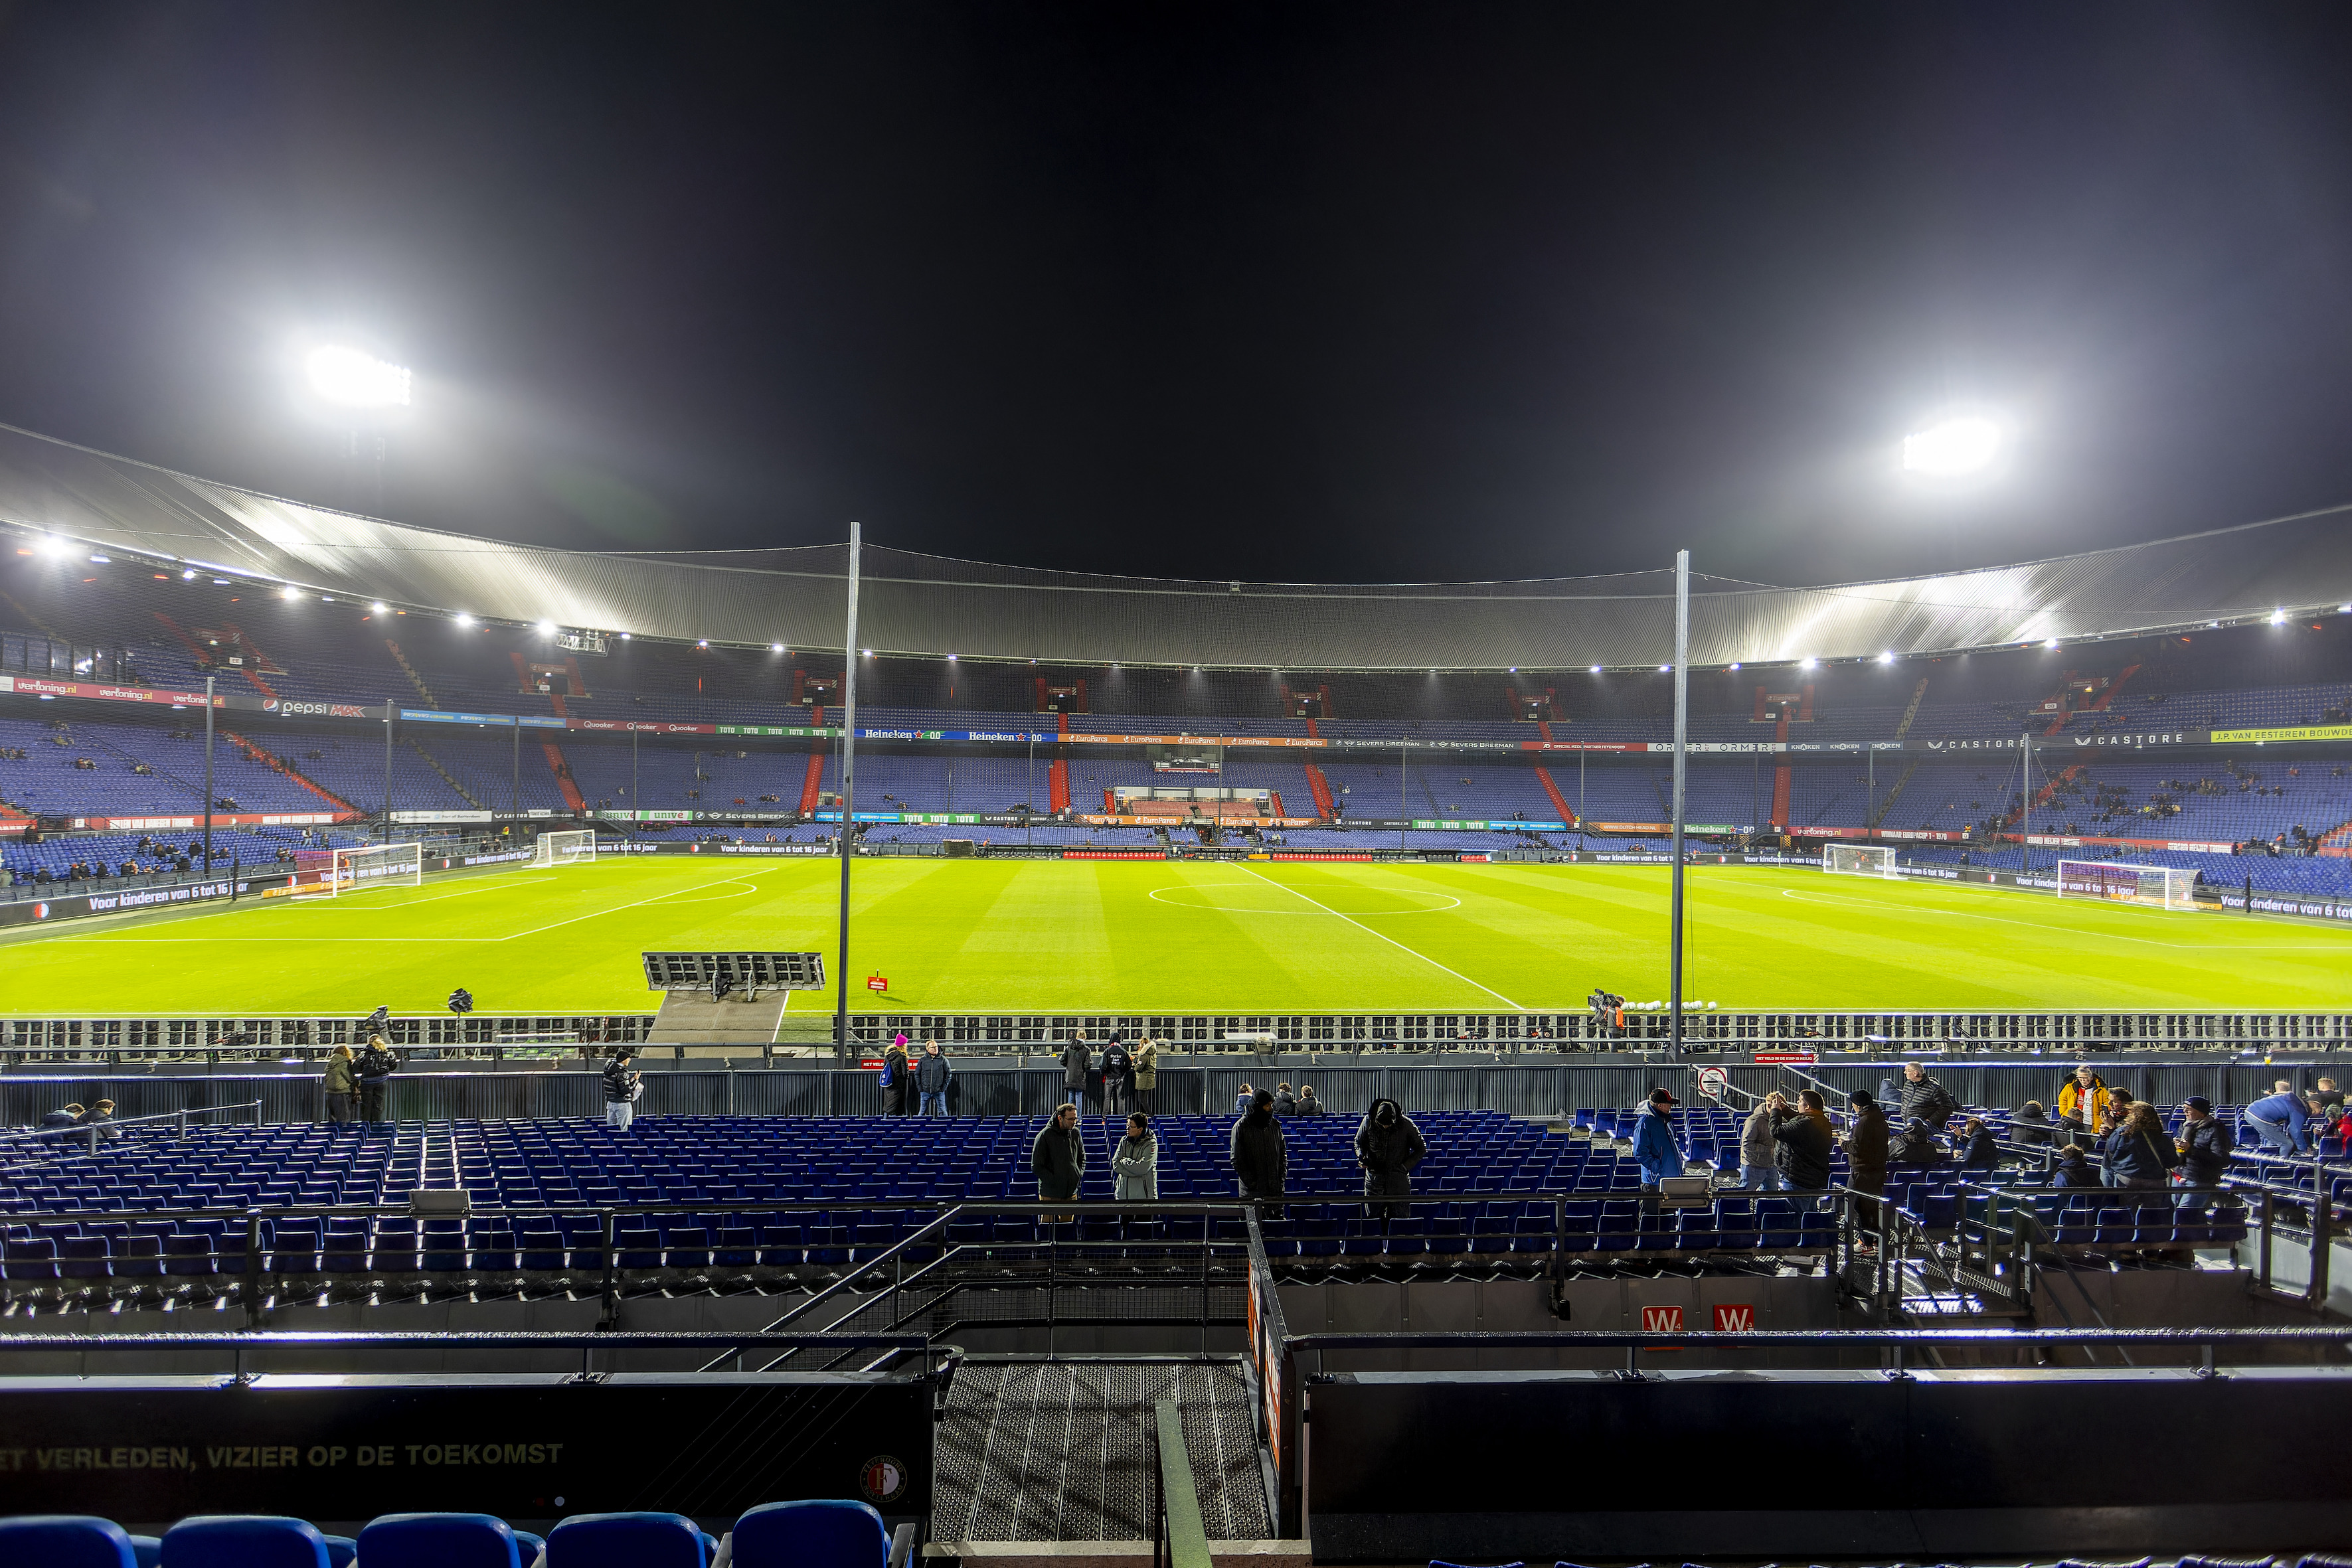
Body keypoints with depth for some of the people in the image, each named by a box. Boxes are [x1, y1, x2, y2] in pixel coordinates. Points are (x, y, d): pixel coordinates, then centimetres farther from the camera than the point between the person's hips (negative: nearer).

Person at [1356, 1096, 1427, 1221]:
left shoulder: (1406, 1124, -9)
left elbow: (1421, 1149, 2)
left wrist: (1405, 1166, -8)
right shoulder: (1369, 1121, -6)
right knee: (1372, 1219, 4)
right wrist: (1361, 1157, -9)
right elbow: (1359, 1142, 11)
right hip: (1374, 1180, 1)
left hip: (1399, 1182, -1)